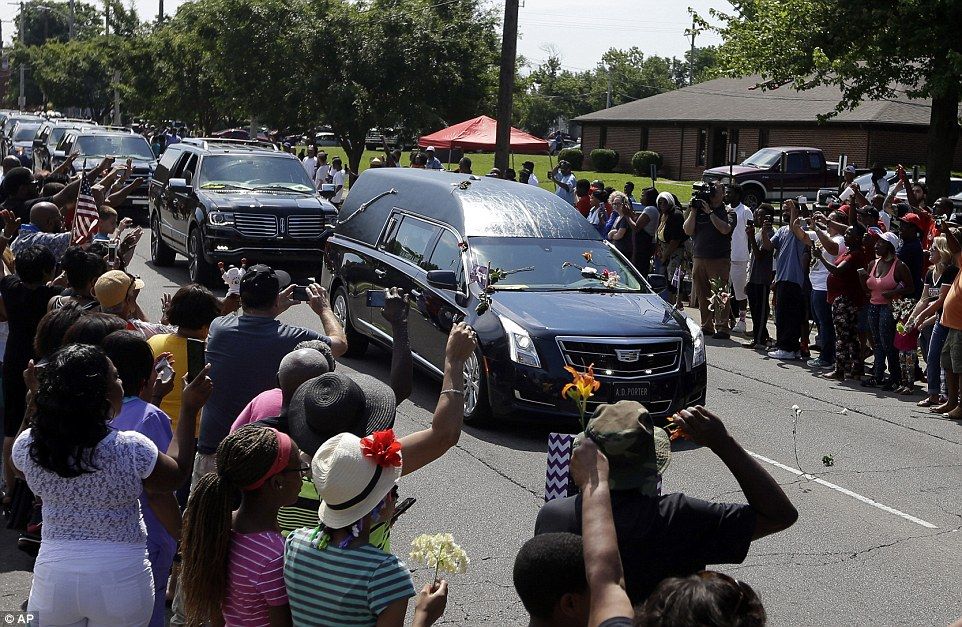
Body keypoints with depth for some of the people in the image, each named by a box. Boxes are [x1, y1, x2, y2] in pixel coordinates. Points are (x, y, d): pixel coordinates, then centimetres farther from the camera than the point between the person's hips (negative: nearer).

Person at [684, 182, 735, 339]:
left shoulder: (728, 213, 5)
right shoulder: (699, 210, 13)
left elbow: (725, 229, -15)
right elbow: (688, 231, 5)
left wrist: (710, 212, -11)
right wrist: (693, 210, -1)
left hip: (719, 260, -4)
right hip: (699, 258, 4)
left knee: (720, 294, -9)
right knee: (702, 295, 7)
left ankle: (722, 327, -9)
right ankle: (706, 326, 17)